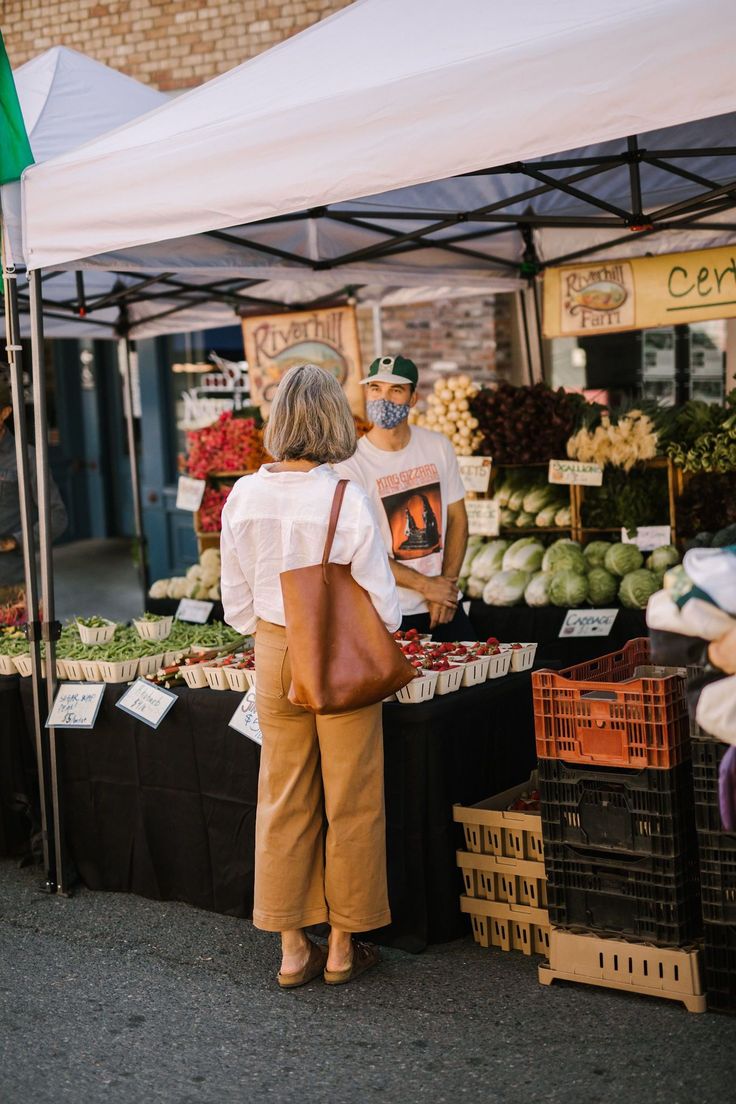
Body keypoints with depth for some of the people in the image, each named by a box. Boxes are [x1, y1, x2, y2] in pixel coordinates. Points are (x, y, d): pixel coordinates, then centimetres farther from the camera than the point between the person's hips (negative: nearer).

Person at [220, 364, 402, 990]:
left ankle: (293, 949, 21)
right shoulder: (346, 499, -17)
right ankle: (343, 948, 20)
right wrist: (381, 633, 8)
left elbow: (236, 605, 3)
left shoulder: (245, 496, -5)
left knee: (283, 801, 13)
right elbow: (381, 606, -13)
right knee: (350, 803, 10)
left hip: (274, 655, 4)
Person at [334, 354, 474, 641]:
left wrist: (447, 584, -7)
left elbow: (457, 518, 6)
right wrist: (427, 585, -12)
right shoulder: (349, 464, -12)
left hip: (445, 603, 4)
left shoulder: (438, 447, 2)